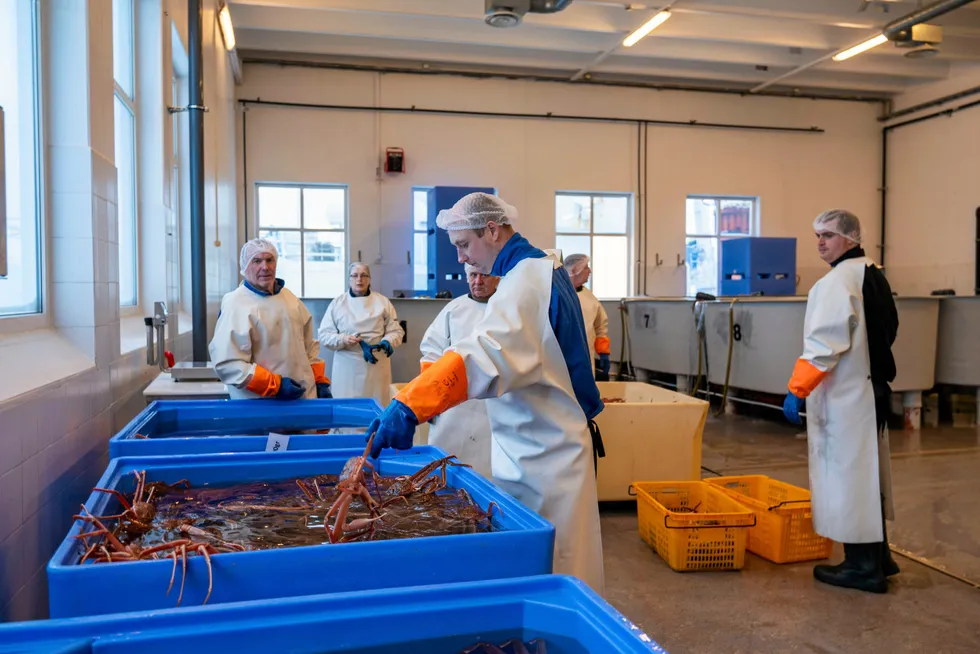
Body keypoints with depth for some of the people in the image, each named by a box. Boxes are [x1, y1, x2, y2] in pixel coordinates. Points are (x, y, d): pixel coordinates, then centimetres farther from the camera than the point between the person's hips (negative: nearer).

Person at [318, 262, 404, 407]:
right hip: (347, 366, 0)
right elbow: (324, 335, 3)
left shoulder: (383, 302, 7)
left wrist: (387, 342, -16)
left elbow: (396, 331, 5)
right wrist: (342, 339, -16)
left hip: (376, 365, 0)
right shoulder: (337, 303, 6)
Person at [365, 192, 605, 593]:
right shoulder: (545, 270, 11)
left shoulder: (525, 281, -21)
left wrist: (409, 406, -49)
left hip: (542, 452, -10)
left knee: (544, 567, 0)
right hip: (540, 442, 10)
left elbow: (485, 353, -40)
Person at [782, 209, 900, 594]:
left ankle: (862, 566, 7)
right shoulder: (875, 277, 13)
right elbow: (888, 333, 21)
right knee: (866, 474, 17)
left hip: (843, 396, -10)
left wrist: (797, 389, -20)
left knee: (846, 473, -1)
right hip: (872, 390, 10)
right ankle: (877, 557, 28)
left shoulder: (838, 281, -17)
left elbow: (824, 343, -24)